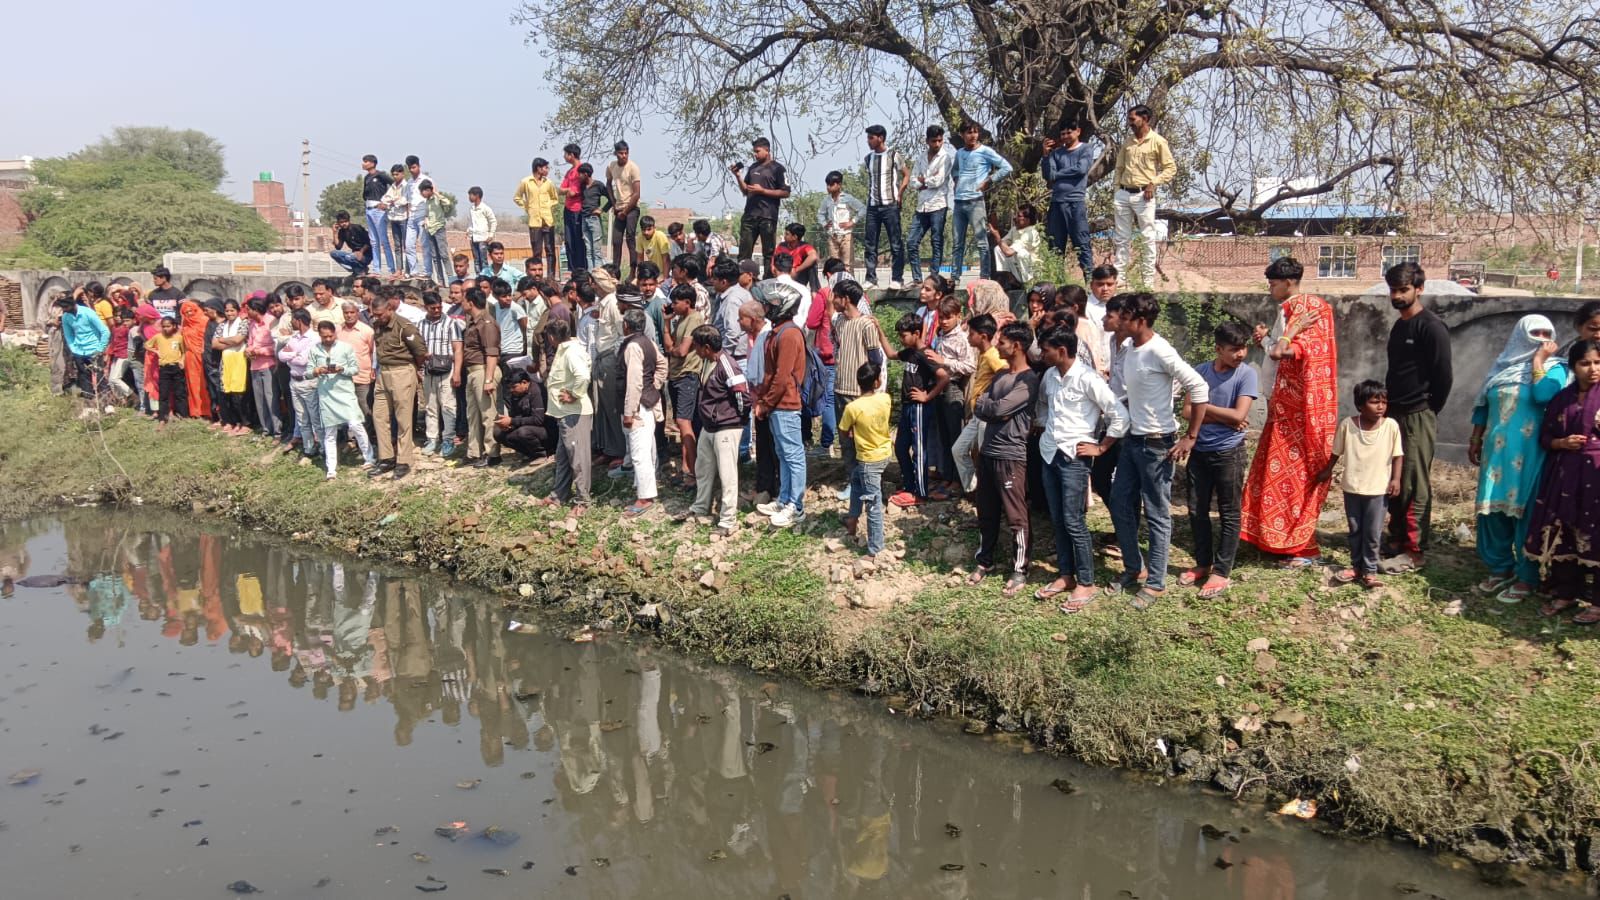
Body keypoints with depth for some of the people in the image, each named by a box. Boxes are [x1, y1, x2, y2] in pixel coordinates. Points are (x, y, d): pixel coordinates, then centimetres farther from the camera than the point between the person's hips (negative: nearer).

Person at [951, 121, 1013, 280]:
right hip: (959, 201, 6)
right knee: (958, 243, 10)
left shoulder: (985, 151, -4)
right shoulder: (959, 153, 14)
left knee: (982, 242, -6)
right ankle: (955, 276, 16)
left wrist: (989, 181, -7)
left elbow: (1007, 168, -7)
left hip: (975, 201, -6)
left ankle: (985, 277, -5)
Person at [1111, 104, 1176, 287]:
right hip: (1123, 194, 5)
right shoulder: (1127, 143, 13)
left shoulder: (1158, 142, -3)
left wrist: (1153, 183, -13)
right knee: (1122, 238, 8)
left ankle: (1148, 279, 2)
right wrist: (1116, 188, 9)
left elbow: (1170, 168, -3)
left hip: (1143, 195, -5)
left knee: (1148, 237, -2)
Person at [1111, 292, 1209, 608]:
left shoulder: (1159, 351, -20)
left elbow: (1199, 387, -22)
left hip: (1157, 443, -9)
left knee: (1157, 514, 2)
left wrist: (1191, 437, -20)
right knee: (1120, 506, 14)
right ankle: (1134, 568, 30)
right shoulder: (1130, 349, 6)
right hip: (1133, 439, 9)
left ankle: (1156, 583, 13)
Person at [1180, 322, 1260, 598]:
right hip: (1199, 451, 4)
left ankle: (1222, 572, 11)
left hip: (1229, 453, -4)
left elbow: (1239, 415, -17)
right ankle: (1203, 563, 27)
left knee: (1229, 514, 4)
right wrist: (1226, 418, -15)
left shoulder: (1246, 374, -9)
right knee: (1196, 511, 12)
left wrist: (1204, 406, -9)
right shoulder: (1200, 371, -1)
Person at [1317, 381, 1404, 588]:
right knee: (1355, 530, 14)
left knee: (1372, 533, 5)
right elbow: (1337, 451, 4)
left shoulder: (1391, 426, -11)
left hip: (1377, 488, -1)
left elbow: (1398, 455, -2)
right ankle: (1356, 566, 27)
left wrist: (1396, 479, -8)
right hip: (1352, 487, 1)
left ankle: (1370, 570, 15)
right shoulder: (1347, 425, -11)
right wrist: (1327, 470, 13)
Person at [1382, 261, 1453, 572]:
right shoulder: (1399, 326, 15)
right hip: (1395, 415, 8)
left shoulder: (1431, 327, -12)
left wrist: (1428, 411, -3)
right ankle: (1397, 539, 23)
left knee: (1415, 486, -5)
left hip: (1418, 418, -8)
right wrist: (1389, 406, 14)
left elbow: (1444, 376, -13)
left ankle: (1414, 552, -1)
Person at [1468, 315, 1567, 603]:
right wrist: (1475, 439, 13)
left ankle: (1526, 578, 7)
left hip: (1529, 454, -5)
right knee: (1494, 508, 8)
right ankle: (1501, 568, 22)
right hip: (1497, 451, 5)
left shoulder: (1554, 367, -3)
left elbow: (1542, 394, -23)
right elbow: (1484, 406, 16)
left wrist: (1538, 360, -13)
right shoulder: (1503, 365, 11)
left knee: (1526, 511, -1)